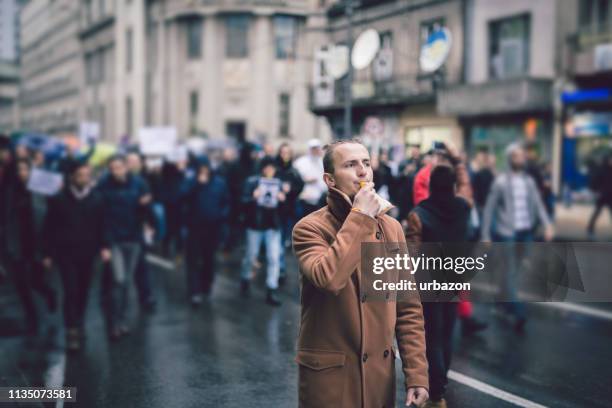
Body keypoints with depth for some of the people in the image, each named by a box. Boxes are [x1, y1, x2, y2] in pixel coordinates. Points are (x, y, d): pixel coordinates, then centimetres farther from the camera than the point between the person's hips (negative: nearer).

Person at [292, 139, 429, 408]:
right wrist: (360, 217, -24)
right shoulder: (309, 228, -11)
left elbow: (408, 307, 4)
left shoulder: (391, 228, 3)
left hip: (381, 370, 4)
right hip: (329, 373, -4)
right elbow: (329, 279, -32)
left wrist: (416, 374, -1)